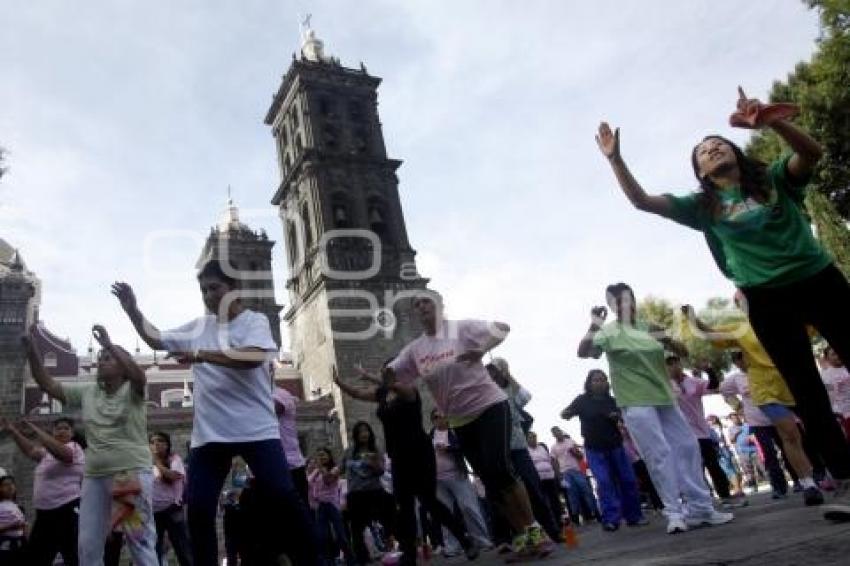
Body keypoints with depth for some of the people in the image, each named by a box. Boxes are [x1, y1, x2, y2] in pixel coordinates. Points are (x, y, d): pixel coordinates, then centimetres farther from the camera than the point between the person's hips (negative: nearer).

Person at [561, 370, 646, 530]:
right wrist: (565, 413, -29)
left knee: (628, 480, 5)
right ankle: (611, 519, -6)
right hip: (595, 449, -3)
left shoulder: (612, 400, 5)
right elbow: (566, 415, -6)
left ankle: (634, 516, 19)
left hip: (615, 446, 3)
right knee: (604, 483, -10)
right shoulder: (582, 400, -3)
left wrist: (619, 417, -11)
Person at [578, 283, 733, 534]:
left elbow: (684, 352, 12)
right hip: (635, 403, -6)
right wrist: (593, 326, -33)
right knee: (660, 454, -11)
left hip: (664, 398, 6)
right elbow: (582, 352, -18)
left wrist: (669, 340, -10)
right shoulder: (610, 332, -4)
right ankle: (674, 513, -2)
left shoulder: (649, 329, 11)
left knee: (688, 446, 7)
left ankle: (701, 507, 18)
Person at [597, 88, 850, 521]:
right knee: (809, 395, 2)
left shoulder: (775, 178, 9)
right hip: (767, 301, 0)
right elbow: (641, 201, 2)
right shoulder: (704, 206, 9)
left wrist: (771, 121, -29)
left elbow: (812, 152, -12)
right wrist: (615, 158, -6)